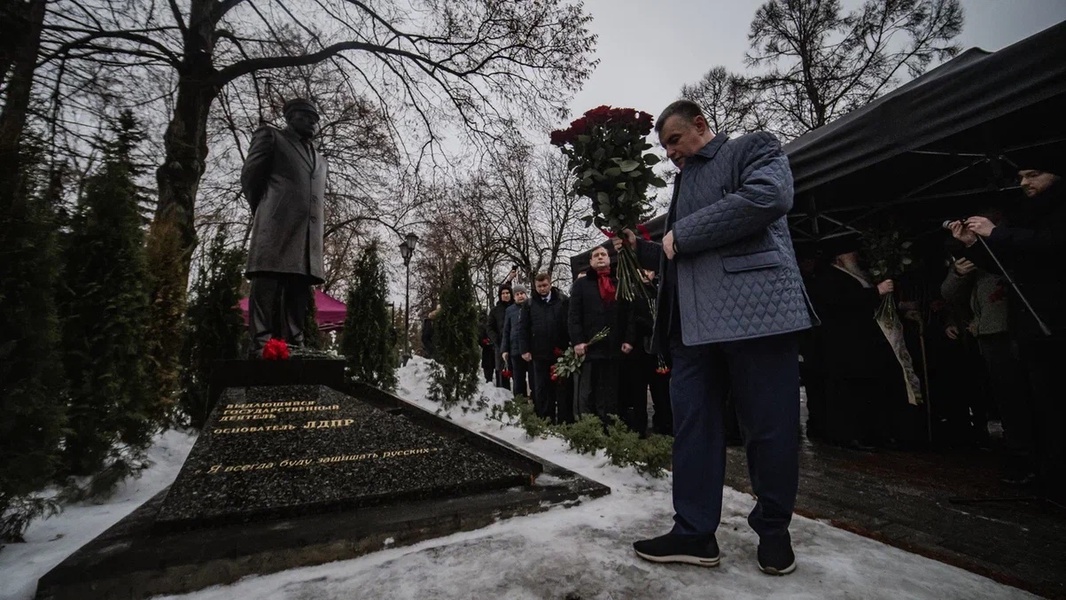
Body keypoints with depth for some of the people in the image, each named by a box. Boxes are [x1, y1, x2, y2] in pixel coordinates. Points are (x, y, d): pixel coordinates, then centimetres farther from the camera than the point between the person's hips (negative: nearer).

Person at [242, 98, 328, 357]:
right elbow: (249, 175, 9)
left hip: (308, 232, 5)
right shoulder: (270, 135, 14)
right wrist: (263, 211, 13)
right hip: (277, 226, -5)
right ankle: (260, 344, -14)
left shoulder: (319, 159, 30)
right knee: (267, 284, -11)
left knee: (298, 290, -1)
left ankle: (293, 344, -1)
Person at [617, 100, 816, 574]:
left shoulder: (754, 148, 7)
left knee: (769, 425, 3)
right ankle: (694, 532, 18)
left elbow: (770, 196, -16)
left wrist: (683, 235, -11)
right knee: (692, 424, 6)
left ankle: (773, 530, 25)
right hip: (694, 323, 7)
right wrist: (640, 247, 12)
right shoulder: (684, 183, 27)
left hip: (755, 309, -7)